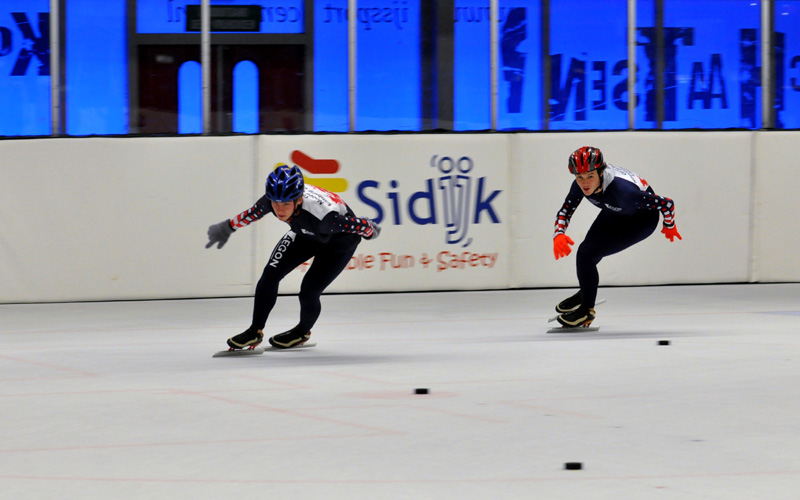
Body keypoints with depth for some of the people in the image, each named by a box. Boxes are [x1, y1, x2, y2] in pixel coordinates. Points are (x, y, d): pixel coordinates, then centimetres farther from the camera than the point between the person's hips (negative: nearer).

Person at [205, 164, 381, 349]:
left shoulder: (321, 213, -46)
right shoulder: (272, 200, -29)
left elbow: (357, 225, -29)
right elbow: (253, 212, -4)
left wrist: (371, 232, -7)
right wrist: (227, 227, 9)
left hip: (340, 238, -5)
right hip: (305, 233, 5)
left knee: (308, 292, -12)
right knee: (271, 274, -8)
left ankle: (302, 332, 21)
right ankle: (255, 331, 9)